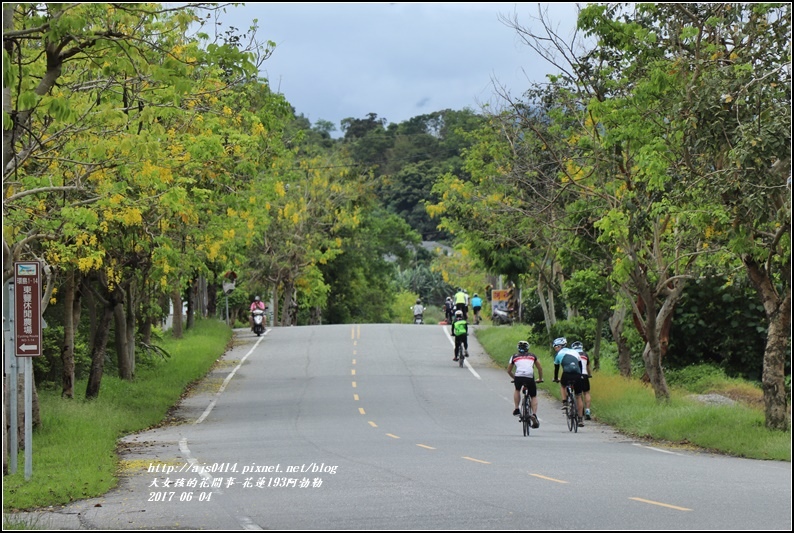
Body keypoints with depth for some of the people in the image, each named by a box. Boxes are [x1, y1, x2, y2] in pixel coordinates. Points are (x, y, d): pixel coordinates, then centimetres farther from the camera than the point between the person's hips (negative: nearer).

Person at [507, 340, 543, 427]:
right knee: (533, 397, 15)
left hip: (518, 377, 0)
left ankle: (516, 409, 21)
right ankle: (534, 415, -4)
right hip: (530, 377, 0)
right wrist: (540, 379, 42)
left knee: (517, 390, 32)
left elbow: (509, 371, 31)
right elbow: (540, 368, 28)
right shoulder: (532, 356, 25)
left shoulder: (514, 356, 24)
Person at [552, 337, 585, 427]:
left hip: (567, 374, -3)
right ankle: (580, 419, 13)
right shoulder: (575, 352, 27)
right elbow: (580, 365, 31)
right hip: (577, 375, 3)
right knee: (578, 396, 14)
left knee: (562, 385, 33)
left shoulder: (559, 354, 18)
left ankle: (564, 402, 12)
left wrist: (555, 379, 41)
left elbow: (556, 368, 26)